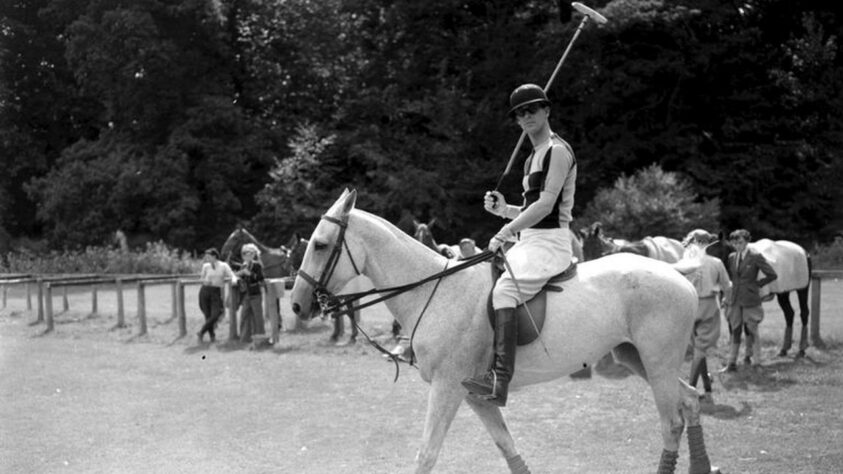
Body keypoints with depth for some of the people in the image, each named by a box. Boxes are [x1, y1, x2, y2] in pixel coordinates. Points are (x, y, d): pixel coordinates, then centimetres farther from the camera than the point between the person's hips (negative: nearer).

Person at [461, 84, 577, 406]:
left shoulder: (557, 151, -7)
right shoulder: (534, 157, 22)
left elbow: (546, 205, -18)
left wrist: (505, 232, -19)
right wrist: (503, 209, 10)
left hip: (549, 242, -10)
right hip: (529, 241, 10)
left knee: (503, 292, -29)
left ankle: (499, 380, -38)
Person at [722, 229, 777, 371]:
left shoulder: (756, 256, -9)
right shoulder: (732, 257, 6)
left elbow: (772, 275, -6)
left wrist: (757, 284, -4)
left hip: (750, 299, -4)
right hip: (734, 299, 4)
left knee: (750, 329, 6)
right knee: (735, 330, 4)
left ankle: (749, 355, 24)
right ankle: (732, 362, 6)